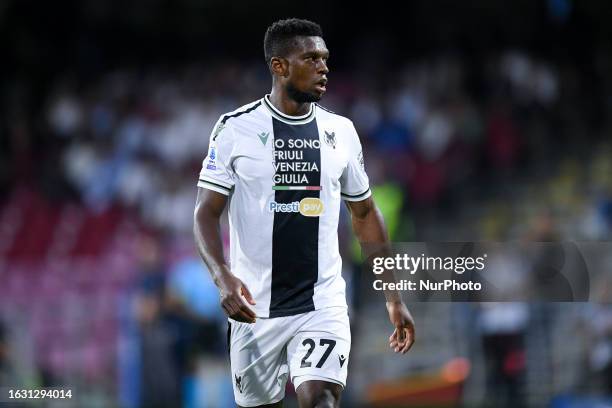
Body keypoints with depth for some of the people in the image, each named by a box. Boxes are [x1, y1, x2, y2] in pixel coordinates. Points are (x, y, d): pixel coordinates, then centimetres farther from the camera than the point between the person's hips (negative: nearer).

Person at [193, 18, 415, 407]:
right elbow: (206, 212, -4)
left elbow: (365, 215, 16)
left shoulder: (341, 131, 6)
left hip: (323, 304, 1)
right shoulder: (236, 128, -3)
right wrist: (223, 276, -22)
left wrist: (394, 296, 14)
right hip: (255, 308, -1)